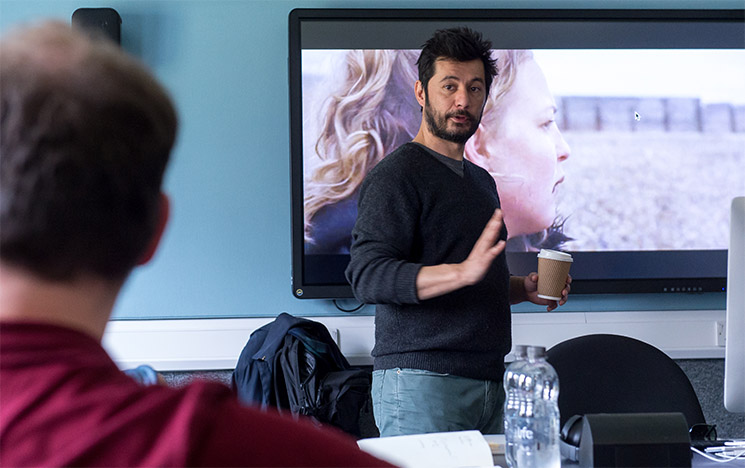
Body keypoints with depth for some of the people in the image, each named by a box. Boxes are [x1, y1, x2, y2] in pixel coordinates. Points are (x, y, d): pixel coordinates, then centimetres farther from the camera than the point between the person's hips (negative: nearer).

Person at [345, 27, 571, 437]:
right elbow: (368, 276, -19)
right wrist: (464, 271, -30)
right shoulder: (395, 174, -7)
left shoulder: (481, 180, 21)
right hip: (421, 383, -8)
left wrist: (522, 288, 11)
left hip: (488, 382, 8)